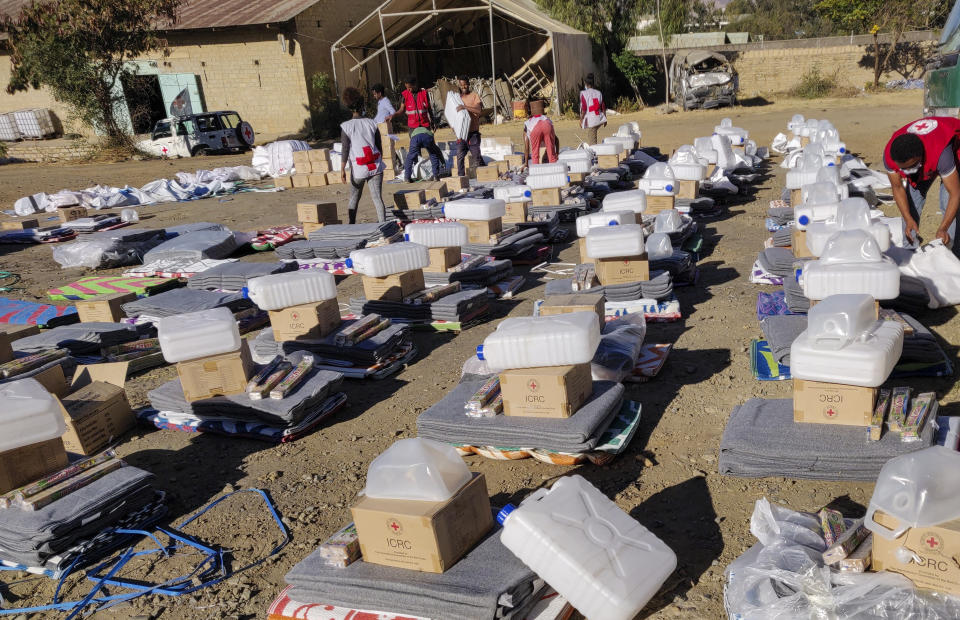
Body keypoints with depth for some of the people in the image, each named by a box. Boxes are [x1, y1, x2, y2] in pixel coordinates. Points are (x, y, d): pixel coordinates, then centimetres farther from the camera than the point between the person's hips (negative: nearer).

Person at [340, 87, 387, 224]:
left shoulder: (346, 126, -5)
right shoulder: (372, 123, 1)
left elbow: (345, 149, -8)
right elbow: (379, 146, 6)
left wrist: (342, 169, -6)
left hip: (358, 169, -1)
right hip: (376, 166, 1)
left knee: (354, 198, 16)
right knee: (377, 198, 0)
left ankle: (352, 226, 20)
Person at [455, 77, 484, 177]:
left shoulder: (474, 96, -3)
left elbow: (479, 110, -20)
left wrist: (464, 107, -27)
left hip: (473, 132, -4)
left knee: (476, 155, 1)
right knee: (460, 156, -2)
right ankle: (460, 176, 2)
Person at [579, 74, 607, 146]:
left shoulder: (584, 93, -9)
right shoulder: (599, 93, 6)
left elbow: (583, 109, -12)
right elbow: (603, 108, 7)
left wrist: (581, 120, -2)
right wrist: (605, 119, 16)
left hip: (590, 120, -6)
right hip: (599, 119, 6)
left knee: (592, 141, -2)